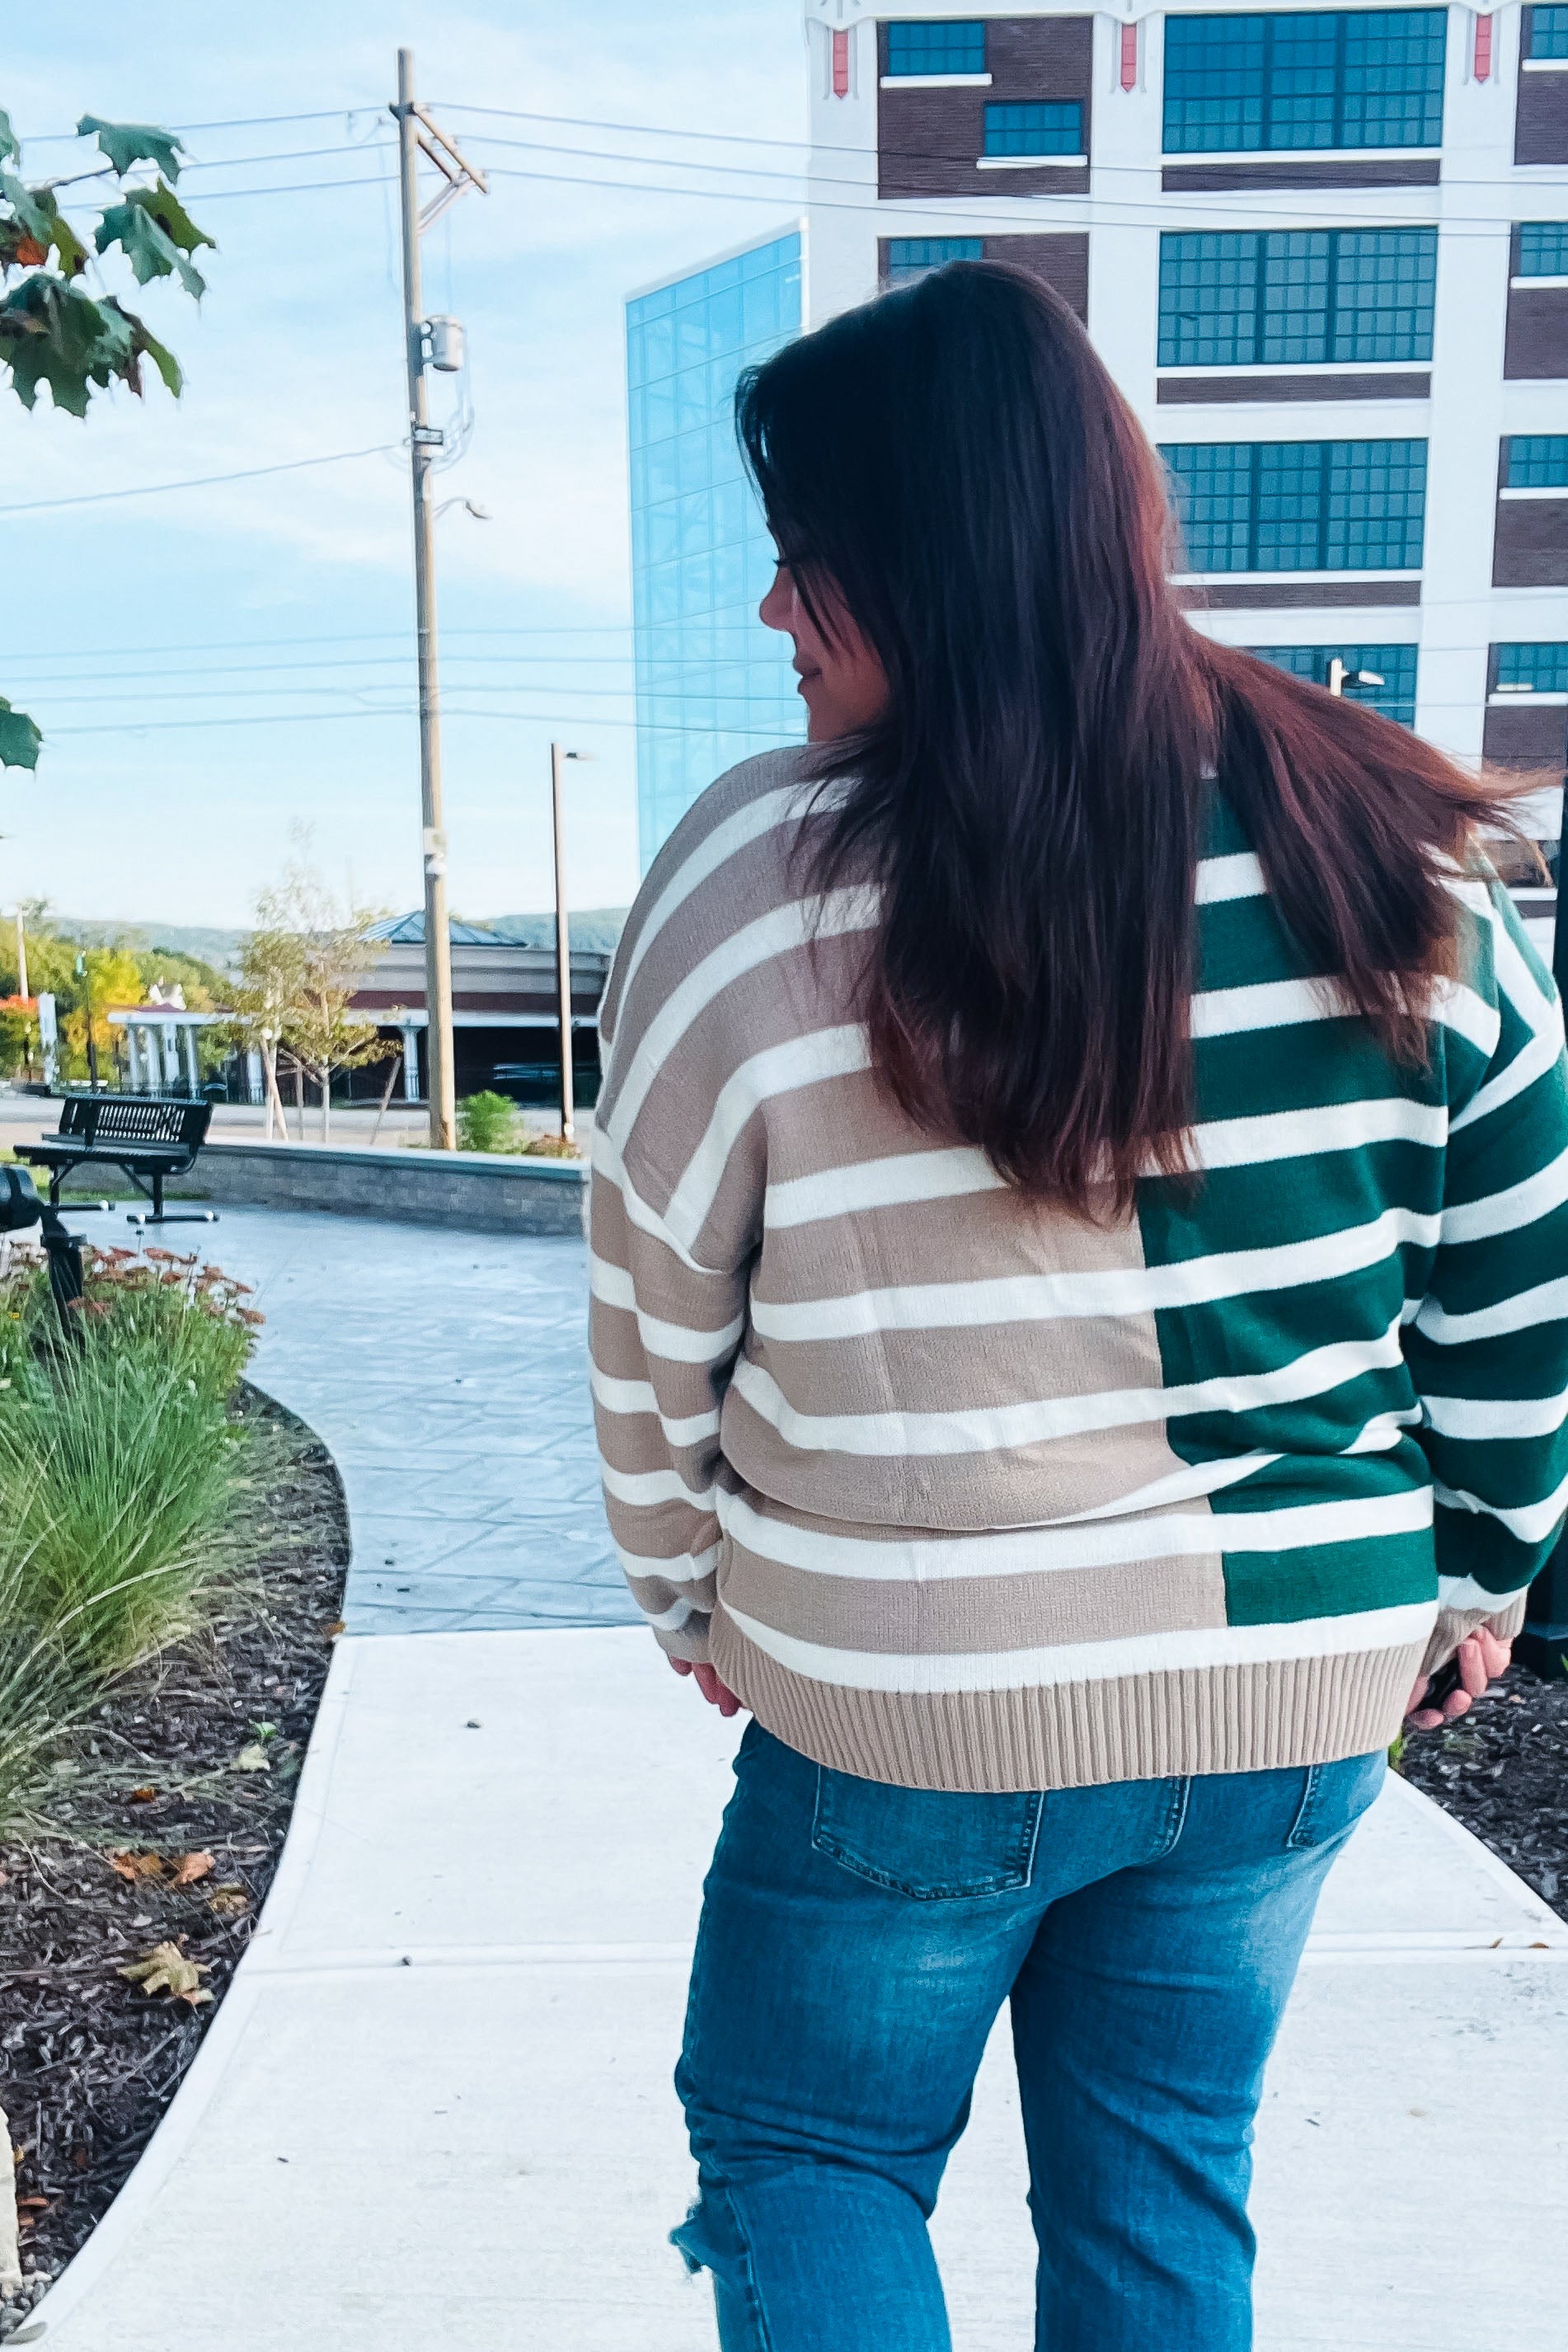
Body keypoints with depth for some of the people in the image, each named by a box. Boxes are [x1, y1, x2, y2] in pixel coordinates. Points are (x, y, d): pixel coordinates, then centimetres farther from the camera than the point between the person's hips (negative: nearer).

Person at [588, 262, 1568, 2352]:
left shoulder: (756, 885, -16)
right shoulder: (1386, 847, -7)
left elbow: (662, 1322, -6)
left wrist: (694, 1604, 11)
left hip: (911, 1714, -3)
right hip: (1303, 1694, 4)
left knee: (799, 2145, 23)